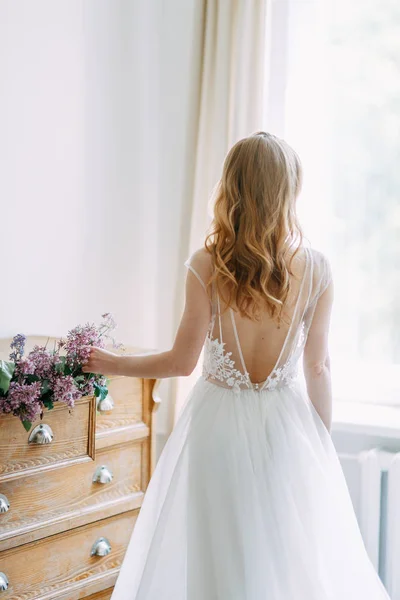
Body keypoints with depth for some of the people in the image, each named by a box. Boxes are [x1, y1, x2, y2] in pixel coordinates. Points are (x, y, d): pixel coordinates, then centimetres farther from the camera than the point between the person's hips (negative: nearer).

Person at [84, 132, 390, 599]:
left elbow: (183, 361, -9)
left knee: (213, 556, 13)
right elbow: (318, 367, -3)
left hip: (218, 422, -1)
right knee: (291, 555, 17)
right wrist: (324, 443, 10)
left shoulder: (206, 266, -12)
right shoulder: (315, 268, -8)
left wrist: (111, 364, 7)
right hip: (286, 422, 1)